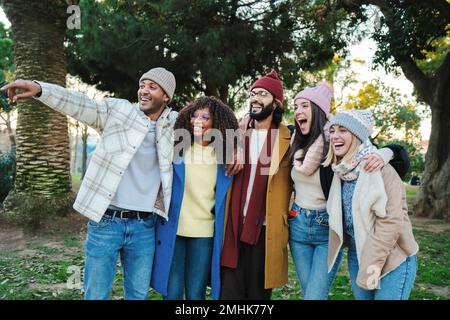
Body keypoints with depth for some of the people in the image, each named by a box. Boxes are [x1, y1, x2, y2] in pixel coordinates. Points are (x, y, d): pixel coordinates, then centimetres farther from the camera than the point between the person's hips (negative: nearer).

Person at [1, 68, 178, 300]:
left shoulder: (173, 123, 7)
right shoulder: (117, 110, 1)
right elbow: (77, 103, -9)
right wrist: (39, 88, -23)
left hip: (144, 226, 2)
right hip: (106, 221, -2)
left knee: (138, 294, 14)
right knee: (95, 295, 6)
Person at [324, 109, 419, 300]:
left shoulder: (380, 167, -17)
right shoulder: (341, 170, 3)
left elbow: (391, 220, -21)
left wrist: (375, 262, -20)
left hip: (391, 259, -6)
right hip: (356, 256, 6)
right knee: (362, 296, 16)